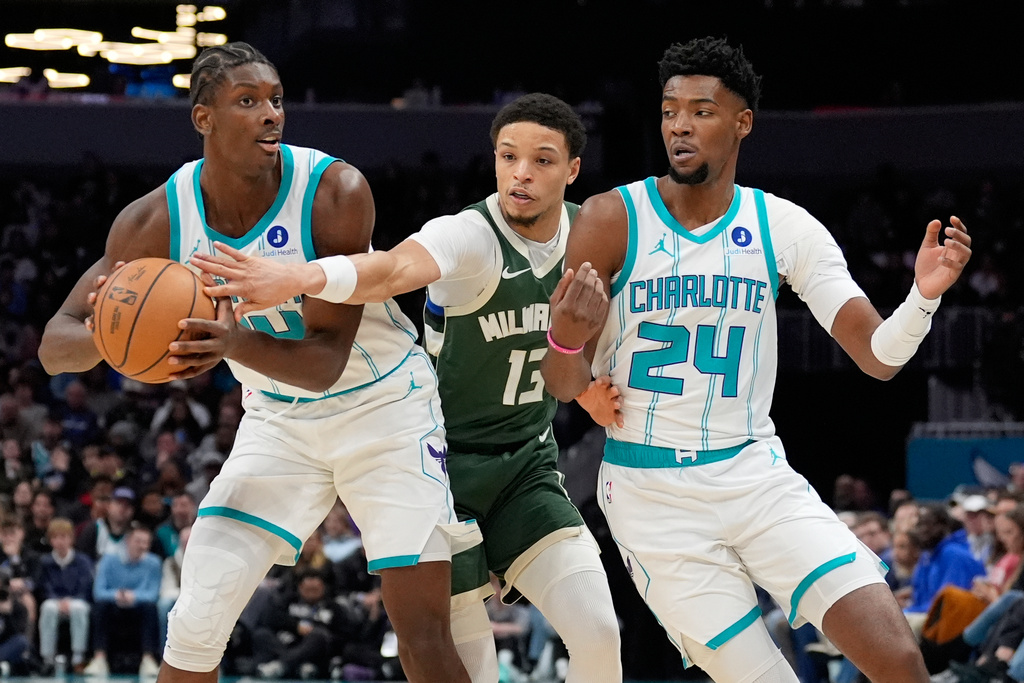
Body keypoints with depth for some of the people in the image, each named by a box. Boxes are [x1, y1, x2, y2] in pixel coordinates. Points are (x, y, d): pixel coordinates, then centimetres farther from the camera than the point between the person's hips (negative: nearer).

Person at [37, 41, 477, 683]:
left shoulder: (336, 191, -26)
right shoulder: (158, 220, -16)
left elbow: (327, 360, -27)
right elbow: (55, 348, -12)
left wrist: (237, 344, -49)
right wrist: (106, 334, -38)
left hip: (385, 406, -3)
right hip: (279, 416, 3)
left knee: (424, 631, -13)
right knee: (196, 620, -7)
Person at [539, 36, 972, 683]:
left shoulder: (783, 227, 0)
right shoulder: (613, 219, -7)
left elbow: (878, 356, -3)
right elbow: (566, 387, -4)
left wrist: (924, 296, -23)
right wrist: (567, 336, -27)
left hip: (755, 476, 2)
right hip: (653, 493, -2)